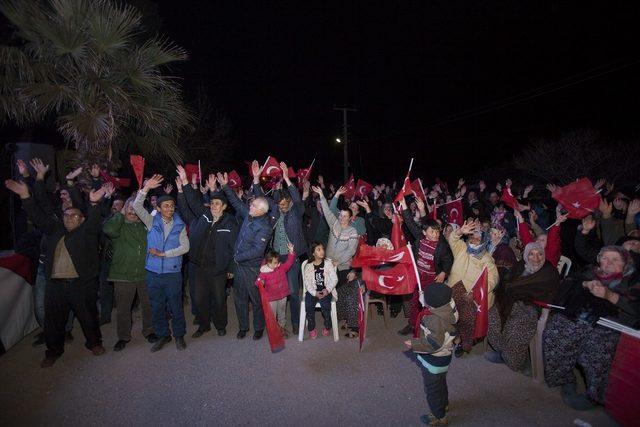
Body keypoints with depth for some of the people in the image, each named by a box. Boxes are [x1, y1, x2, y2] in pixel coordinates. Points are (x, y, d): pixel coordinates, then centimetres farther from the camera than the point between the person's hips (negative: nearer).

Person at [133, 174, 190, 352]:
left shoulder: (179, 225, 1)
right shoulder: (152, 221, 3)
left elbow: (185, 247, -7)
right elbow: (137, 206, -10)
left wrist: (163, 254, -12)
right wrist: (146, 188, -20)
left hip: (173, 272, -1)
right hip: (153, 272, 2)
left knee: (176, 306, 6)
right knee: (157, 307, 11)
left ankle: (179, 335, 24)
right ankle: (163, 335, 29)